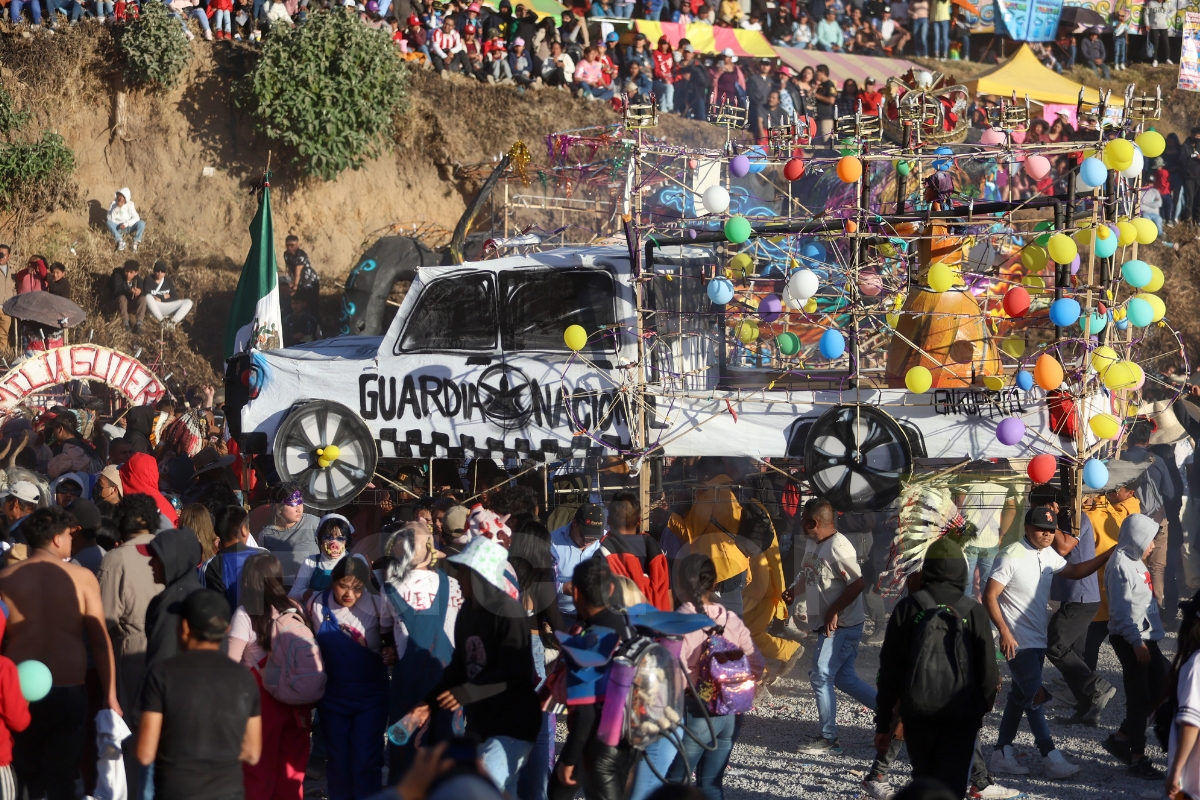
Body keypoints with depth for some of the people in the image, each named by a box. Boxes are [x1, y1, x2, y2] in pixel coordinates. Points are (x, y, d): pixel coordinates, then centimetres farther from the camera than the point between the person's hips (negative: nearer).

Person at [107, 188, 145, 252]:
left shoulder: (130, 204, -2)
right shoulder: (113, 204, -5)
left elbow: (136, 217, -12)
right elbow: (110, 219, -16)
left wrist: (126, 224, -26)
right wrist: (117, 208, -26)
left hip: (128, 227, 1)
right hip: (117, 228, -1)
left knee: (142, 223, -26)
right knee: (109, 222, -33)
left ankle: (136, 243, -26)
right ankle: (120, 242, -33)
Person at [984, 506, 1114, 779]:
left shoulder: (1048, 555, 7)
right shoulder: (1011, 557, -17)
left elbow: (1075, 571, 22)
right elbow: (990, 596, -18)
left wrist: (1108, 556, 11)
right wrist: (1004, 631, -24)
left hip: (1038, 638, 9)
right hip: (1018, 641, -9)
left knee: (1021, 694, 14)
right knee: (1034, 695, -9)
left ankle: (1002, 752, 22)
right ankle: (1051, 757, -8)